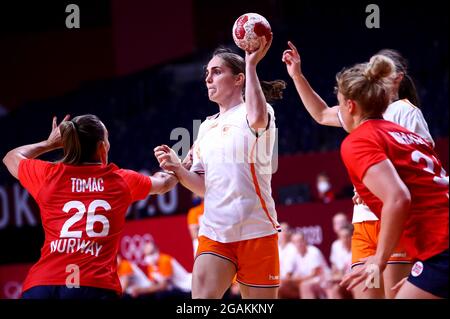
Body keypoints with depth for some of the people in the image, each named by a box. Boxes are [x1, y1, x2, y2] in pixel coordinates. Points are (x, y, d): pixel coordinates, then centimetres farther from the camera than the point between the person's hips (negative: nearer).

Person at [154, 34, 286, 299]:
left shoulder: (255, 111, -2)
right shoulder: (207, 127, 17)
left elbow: (257, 118, -30)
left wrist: (251, 65, -23)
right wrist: (177, 168, -2)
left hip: (256, 230, -5)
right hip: (214, 232, 5)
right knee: (201, 297, -14)